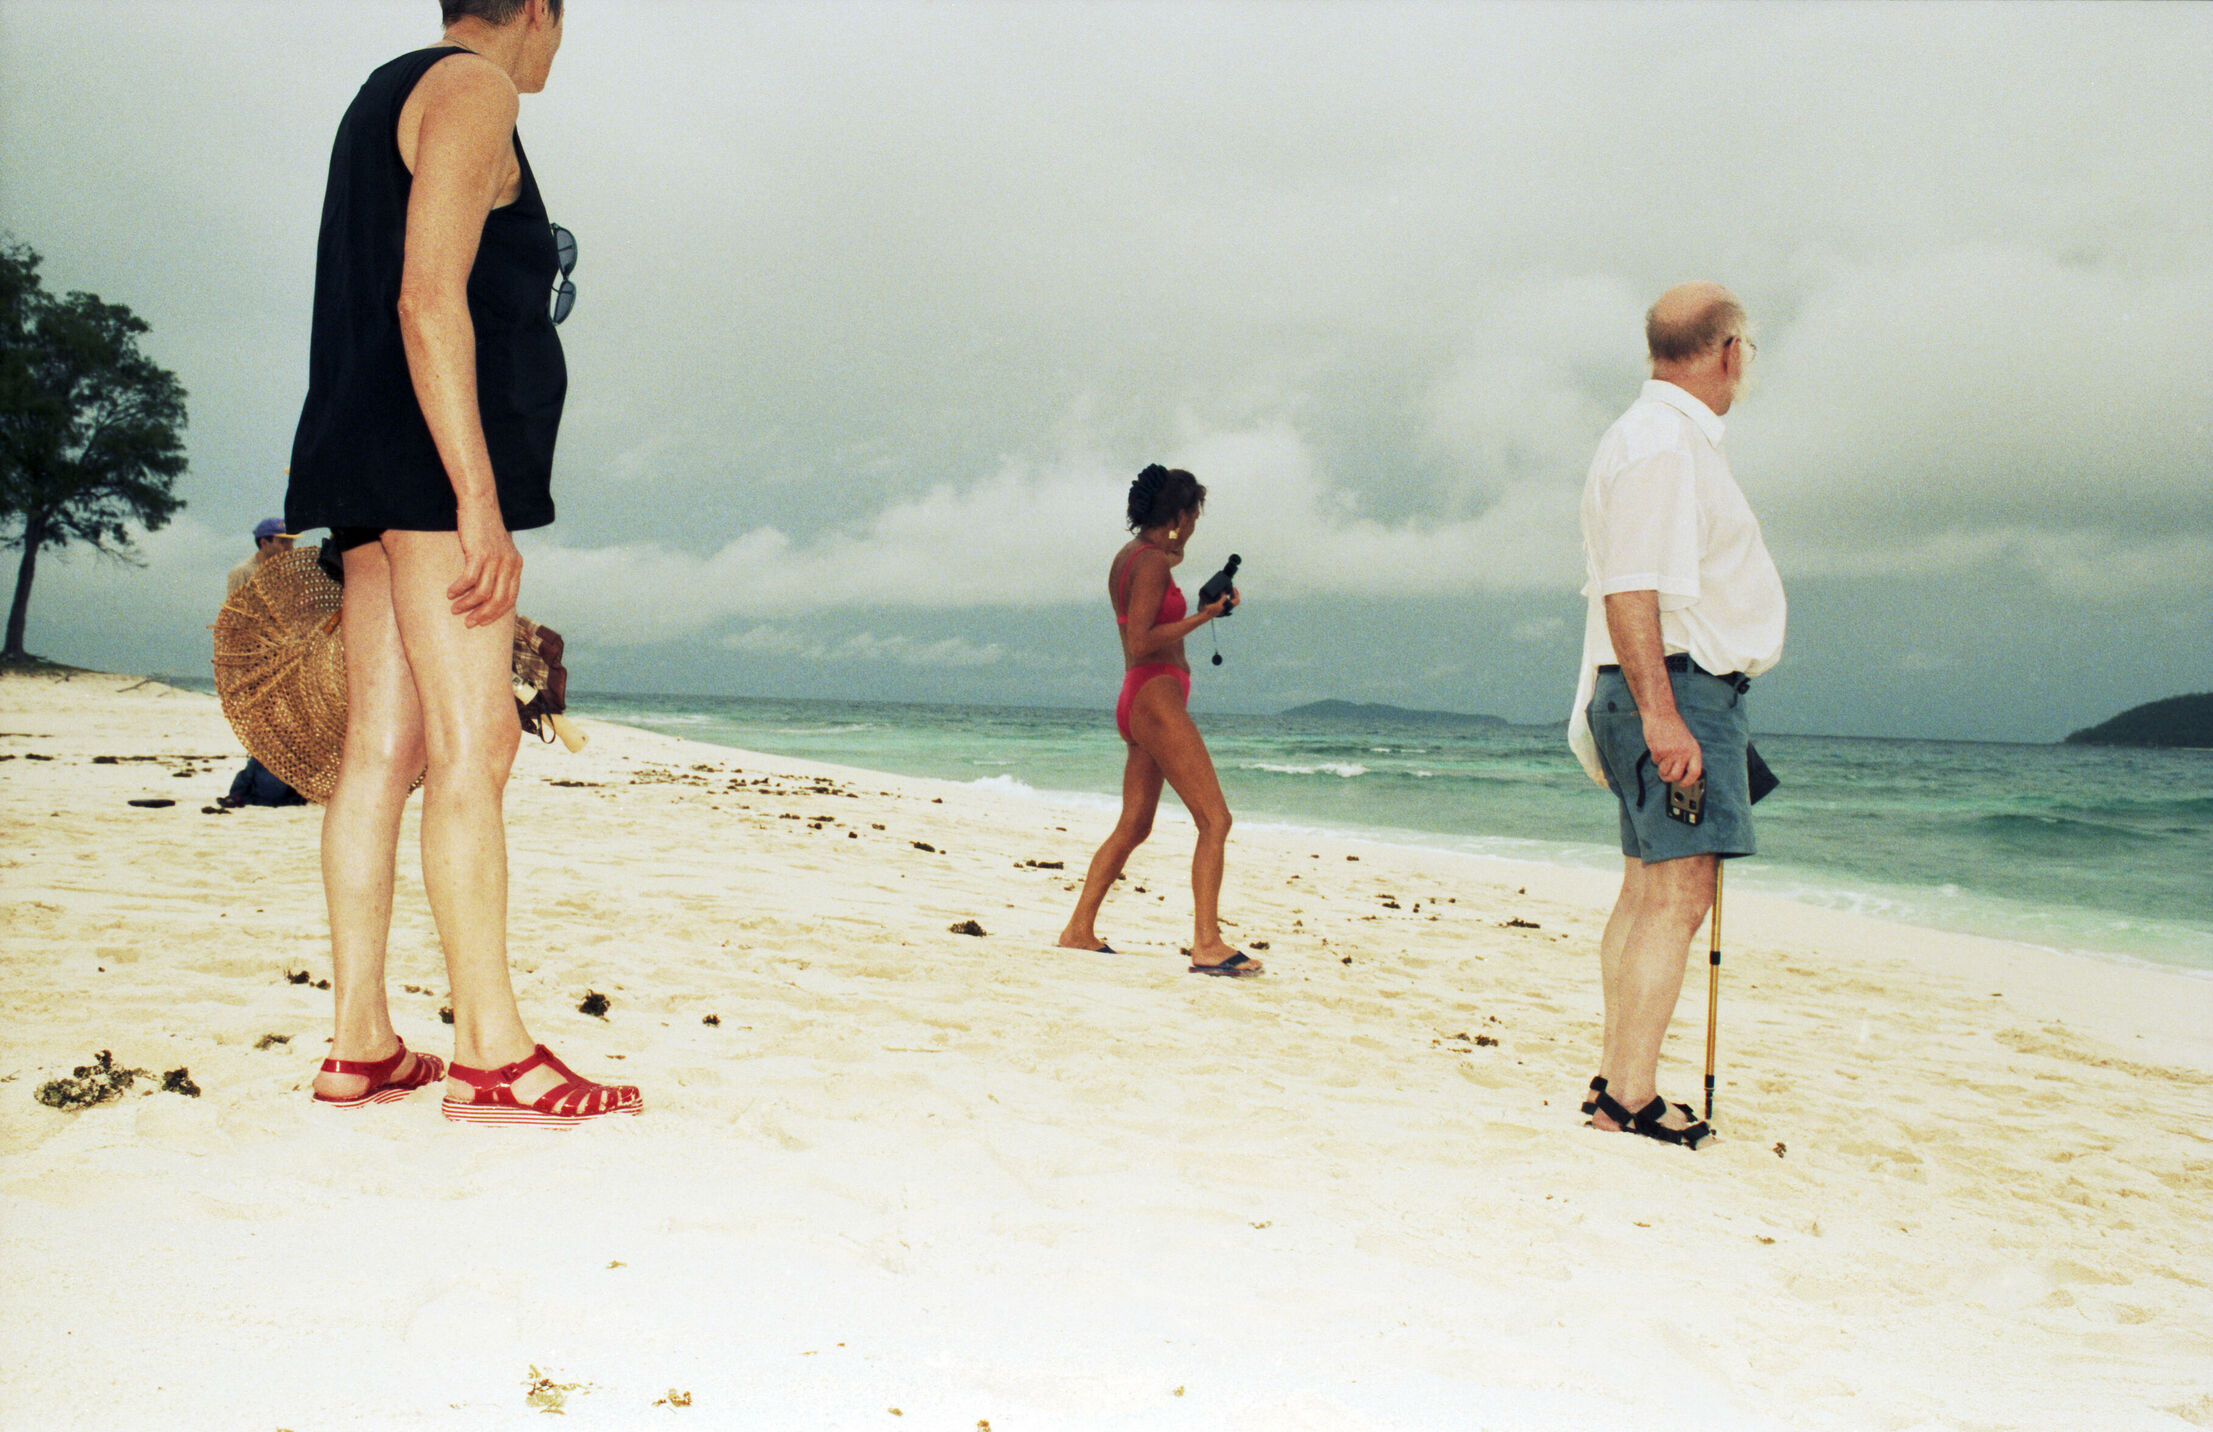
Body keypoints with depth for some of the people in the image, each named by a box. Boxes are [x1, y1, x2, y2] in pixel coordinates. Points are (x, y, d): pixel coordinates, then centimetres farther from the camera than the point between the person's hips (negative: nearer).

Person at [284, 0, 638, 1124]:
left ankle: (359, 1046, 5)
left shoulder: (383, 101, 28)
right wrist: (478, 501, -22)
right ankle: (490, 1053, -11)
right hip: (433, 452, -10)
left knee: (382, 749, 4)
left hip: (369, 469, 10)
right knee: (470, 748, -12)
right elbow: (428, 301, -16)